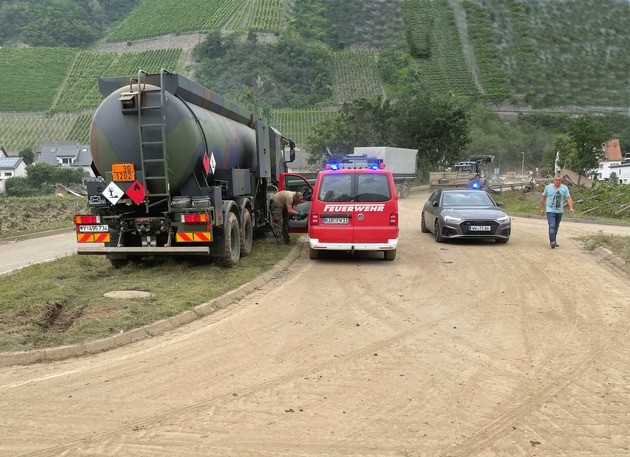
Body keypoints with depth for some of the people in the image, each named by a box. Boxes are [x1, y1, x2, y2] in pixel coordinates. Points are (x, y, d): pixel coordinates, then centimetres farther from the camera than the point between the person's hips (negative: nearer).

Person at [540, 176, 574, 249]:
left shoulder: (564, 188, 2)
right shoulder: (548, 187, 1)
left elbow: (568, 198, -6)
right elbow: (543, 198, 8)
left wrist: (571, 207, -20)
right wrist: (542, 209, 6)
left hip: (559, 211, 3)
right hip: (550, 210, -3)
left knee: (556, 227, 12)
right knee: (552, 226, -15)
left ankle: (553, 241, 25)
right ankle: (552, 241, -21)